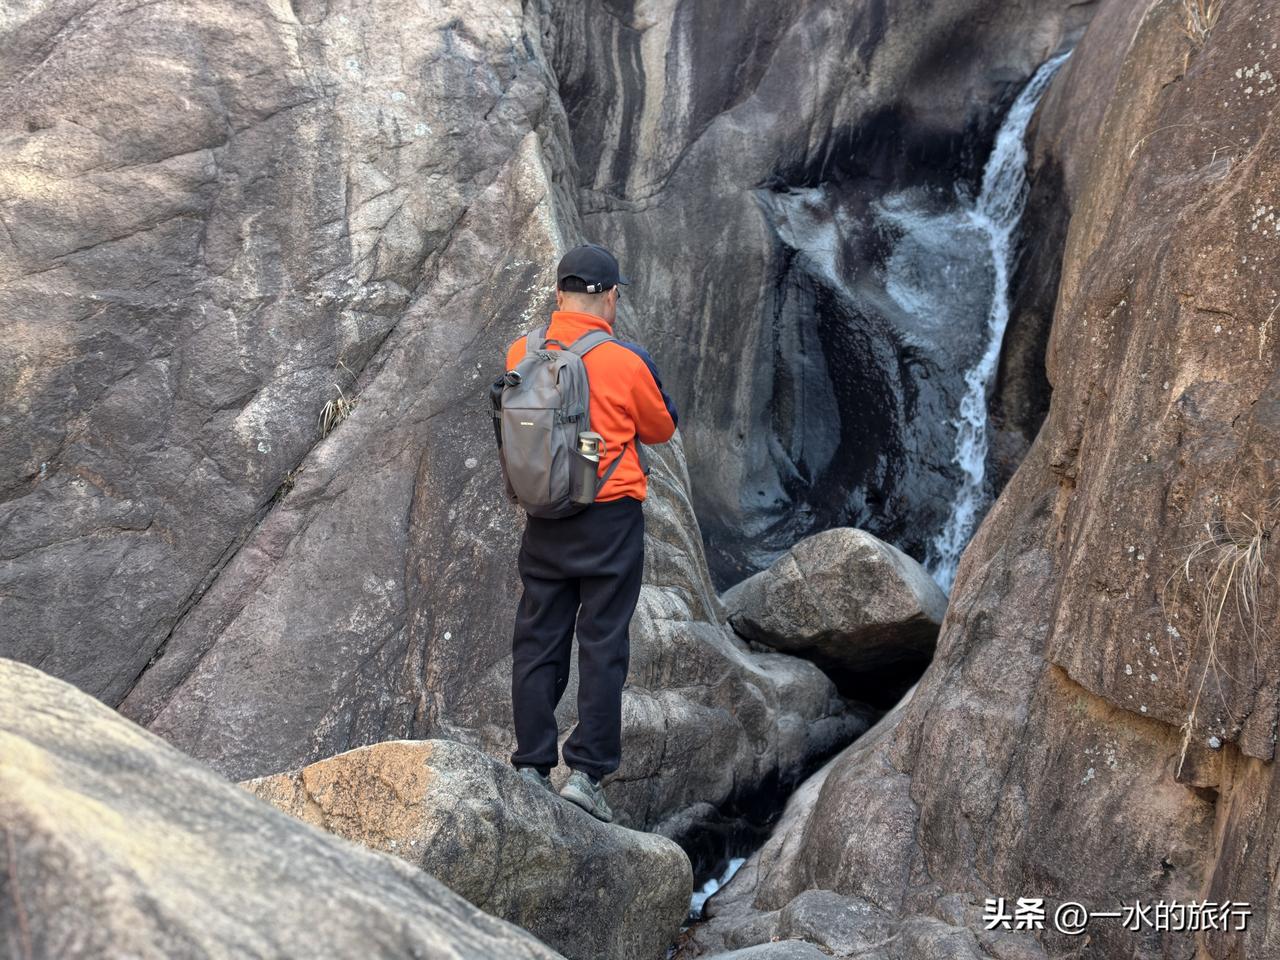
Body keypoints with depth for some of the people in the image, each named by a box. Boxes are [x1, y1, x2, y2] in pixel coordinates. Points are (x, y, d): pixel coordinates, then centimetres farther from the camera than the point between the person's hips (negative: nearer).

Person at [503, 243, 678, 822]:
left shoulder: (519, 354, -1)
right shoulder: (624, 361, -12)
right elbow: (661, 429, 4)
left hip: (544, 520, 4)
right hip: (611, 517, -4)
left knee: (538, 641, 10)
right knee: (603, 646, 3)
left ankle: (531, 767, 13)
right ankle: (587, 771, 2)